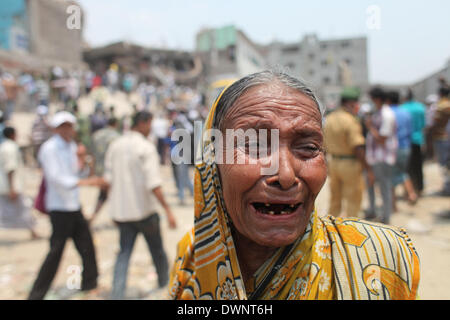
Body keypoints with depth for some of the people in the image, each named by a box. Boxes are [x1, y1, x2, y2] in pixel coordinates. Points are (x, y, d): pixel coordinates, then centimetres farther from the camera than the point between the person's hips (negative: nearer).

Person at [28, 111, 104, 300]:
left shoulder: (71, 146, 10)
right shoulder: (49, 148, -14)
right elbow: (55, 178, -24)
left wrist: (81, 159, -7)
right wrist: (86, 182, -35)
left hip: (74, 206, 8)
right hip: (60, 208, -8)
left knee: (86, 245, 15)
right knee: (56, 251, -3)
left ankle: (89, 283, 32)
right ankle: (37, 294, 11)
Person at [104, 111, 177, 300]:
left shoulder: (115, 146, 5)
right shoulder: (146, 148, -14)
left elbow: (109, 179, 7)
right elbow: (153, 184, -22)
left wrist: (116, 208, 16)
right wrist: (167, 210, -18)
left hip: (122, 210, 5)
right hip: (144, 209, -5)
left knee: (124, 253, 10)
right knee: (156, 249, 16)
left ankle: (117, 294, 2)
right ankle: (165, 281, 37)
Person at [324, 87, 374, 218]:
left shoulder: (329, 119, 5)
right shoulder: (351, 121, -18)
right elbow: (358, 148, -22)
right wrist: (368, 169, -15)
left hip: (333, 162, 8)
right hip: (350, 164, -7)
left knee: (335, 200, 19)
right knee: (353, 202, 7)